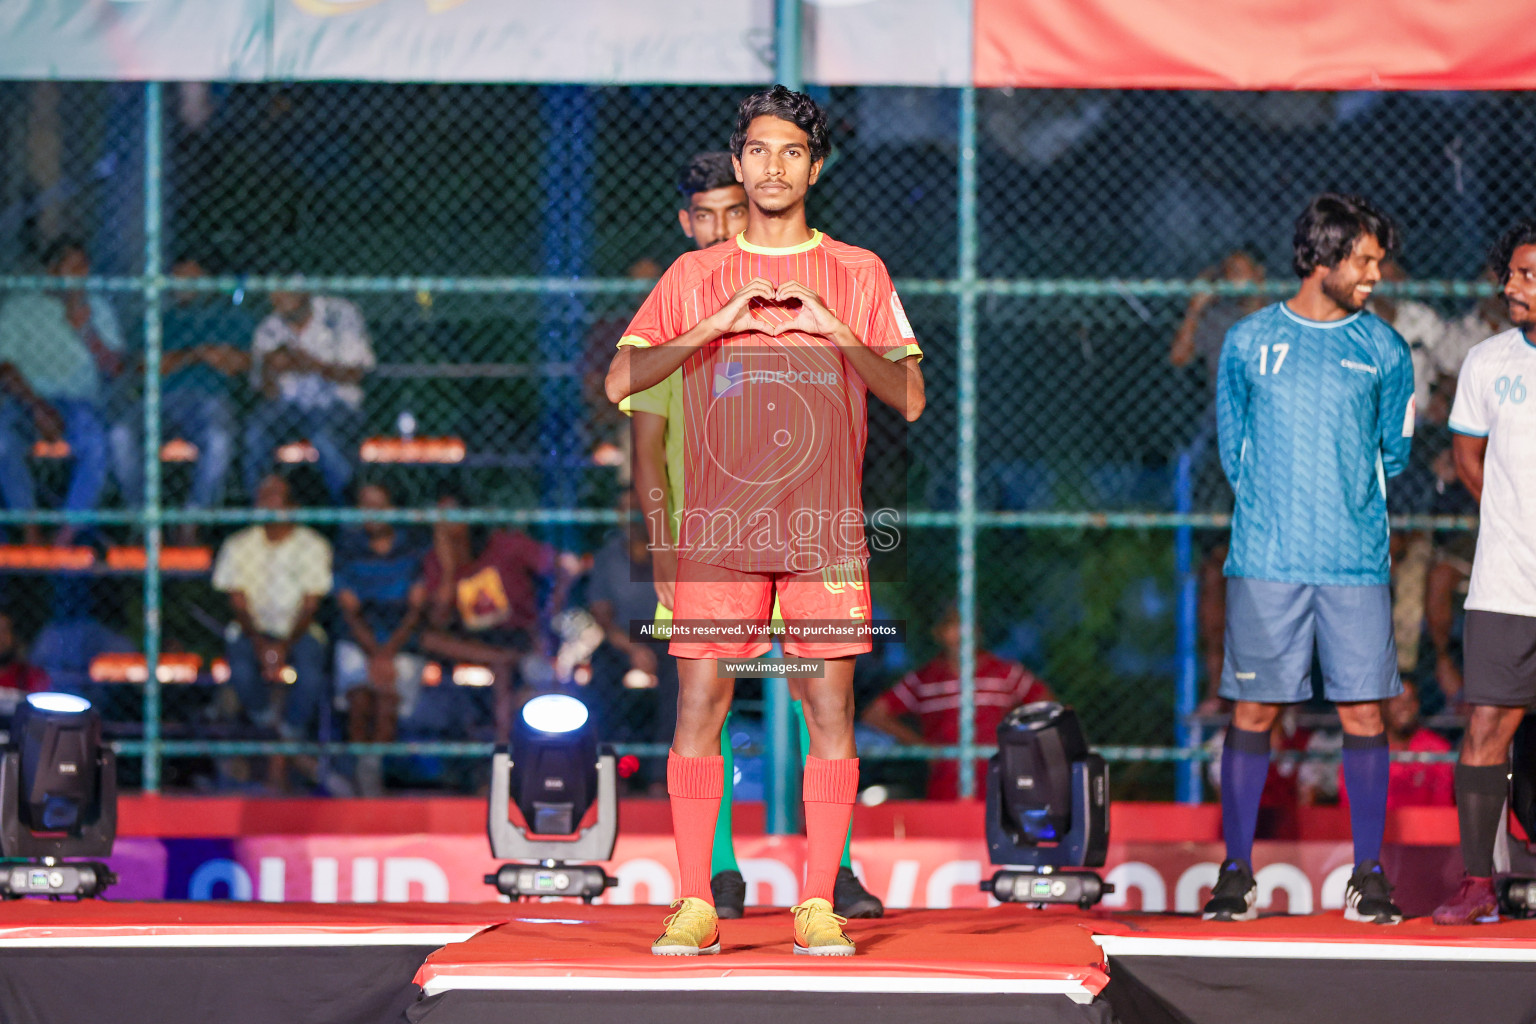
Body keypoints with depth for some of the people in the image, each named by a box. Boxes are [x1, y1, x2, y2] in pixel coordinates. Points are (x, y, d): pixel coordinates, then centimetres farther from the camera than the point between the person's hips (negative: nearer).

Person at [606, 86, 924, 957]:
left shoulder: (858, 274, 9)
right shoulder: (696, 277, 10)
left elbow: (910, 398, 3)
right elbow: (622, 380, 1)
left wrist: (837, 333, -12)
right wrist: (717, 326, -11)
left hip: (826, 527, 0)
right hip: (720, 523, 0)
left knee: (831, 709, -3)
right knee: (699, 706, -5)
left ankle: (819, 907, 1)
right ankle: (696, 907, 0)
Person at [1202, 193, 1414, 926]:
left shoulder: (1384, 351, 8)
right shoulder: (1249, 342, 5)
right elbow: (1232, 449, 12)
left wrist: (1348, 504, 10)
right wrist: (1273, 506, 8)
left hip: (1357, 562, 1)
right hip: (1265, 558, -1)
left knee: (1364, 711, -2)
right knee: (1253, 709, -1)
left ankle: (1368, 878, 5)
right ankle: (1236, 872, 6)